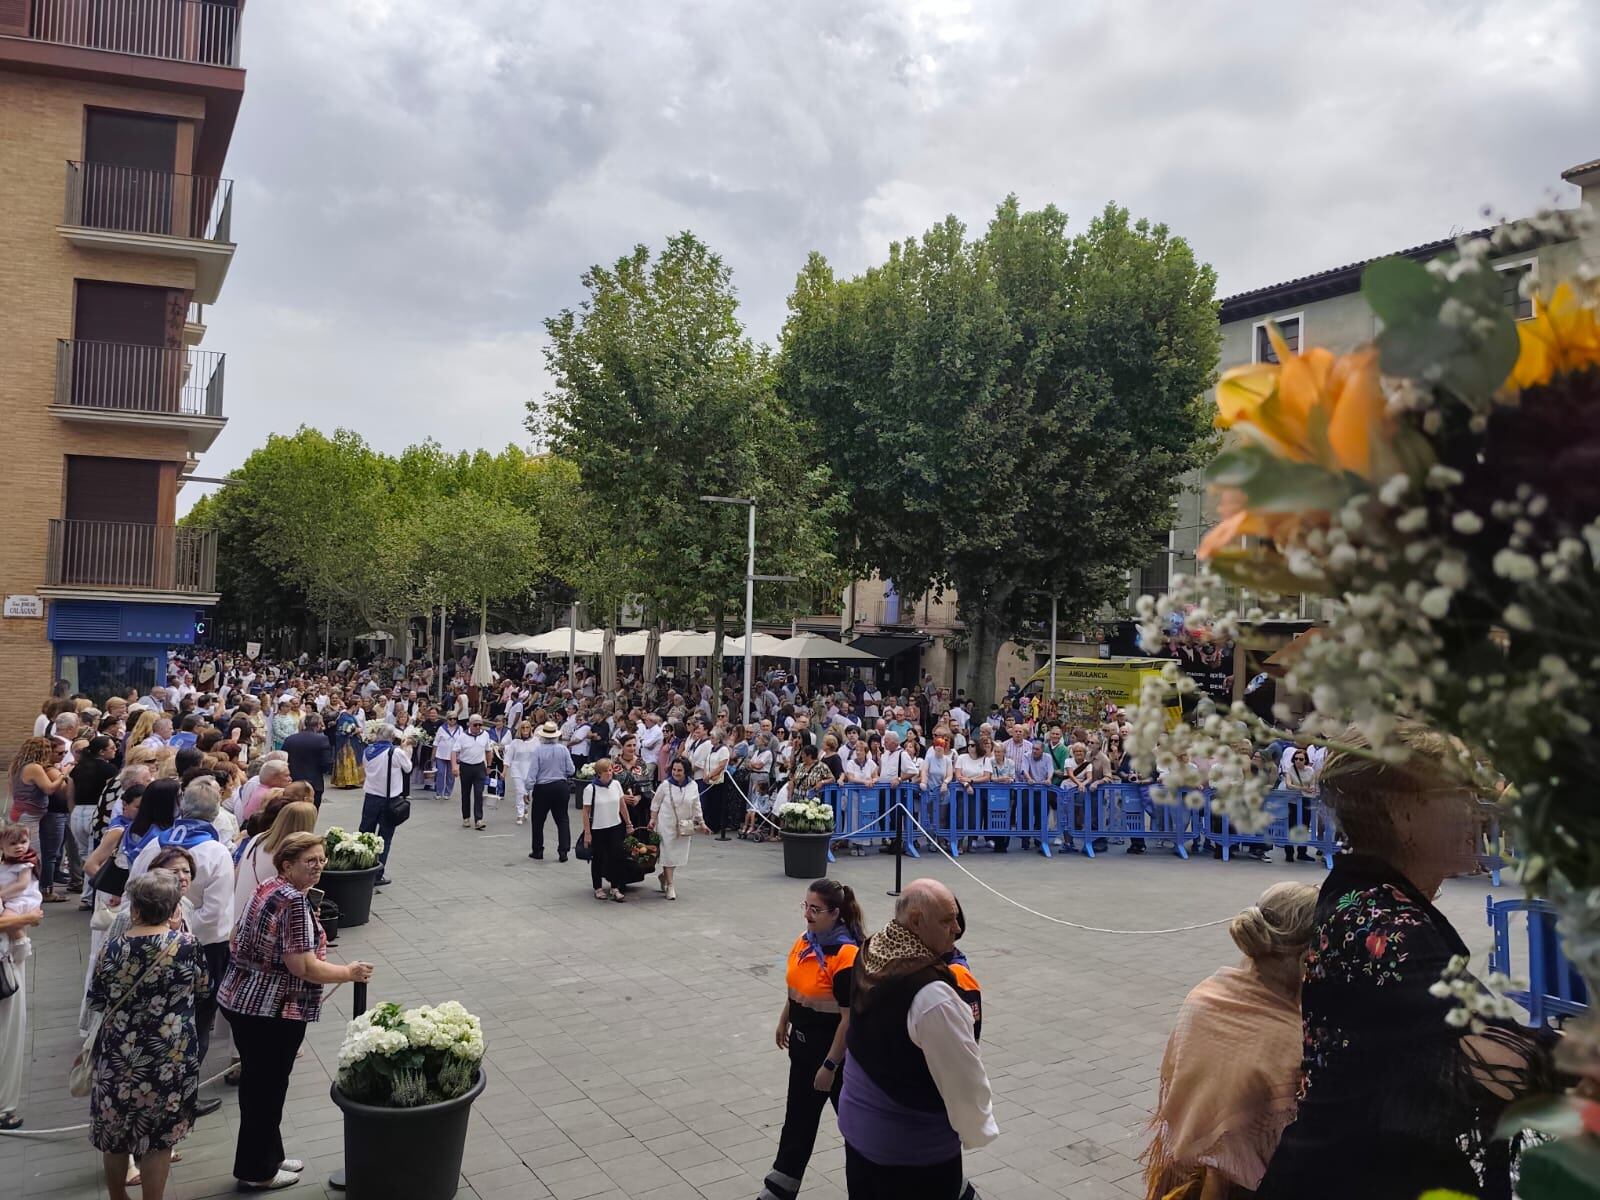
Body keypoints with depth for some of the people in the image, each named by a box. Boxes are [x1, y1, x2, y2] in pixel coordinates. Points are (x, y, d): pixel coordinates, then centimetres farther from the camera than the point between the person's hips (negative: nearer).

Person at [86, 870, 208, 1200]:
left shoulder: (114, 949, -12)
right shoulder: (187, 945, -14)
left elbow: (96, 1002, 2)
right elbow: (201, 986, 5)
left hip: (118, 1055, 1)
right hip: (170, 1057, -1)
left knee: (114, 1133, 22)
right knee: (158, 1136, 12)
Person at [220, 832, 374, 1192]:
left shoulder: (266, 889, 7)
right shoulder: (294, 902, -22)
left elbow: (236, 941, 18)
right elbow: (303, 966, -25)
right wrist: (349, 973, -14)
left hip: (240, 1000, 9)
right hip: (272, 1011, -9)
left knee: (256, 1083, 19)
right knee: (267, 1088, 5)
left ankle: (265, 1158, 34)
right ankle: (257, 1172, 19)